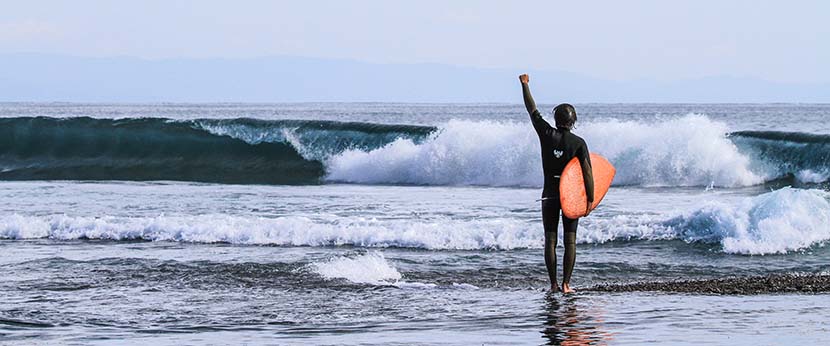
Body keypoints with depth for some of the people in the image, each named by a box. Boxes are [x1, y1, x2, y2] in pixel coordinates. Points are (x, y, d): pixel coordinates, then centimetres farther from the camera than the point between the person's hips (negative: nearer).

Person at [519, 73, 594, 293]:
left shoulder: (547, 135, -6)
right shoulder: (578, 143, -8)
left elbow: (532, 111, 5)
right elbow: (587, 171, -12)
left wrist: (524, 85, 16)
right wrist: (590, 199, -7)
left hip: (550, 194, 1)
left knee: (550, 240, 4)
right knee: (570, 241, 3)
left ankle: (553, 284, -1)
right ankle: (566, 284, -3)